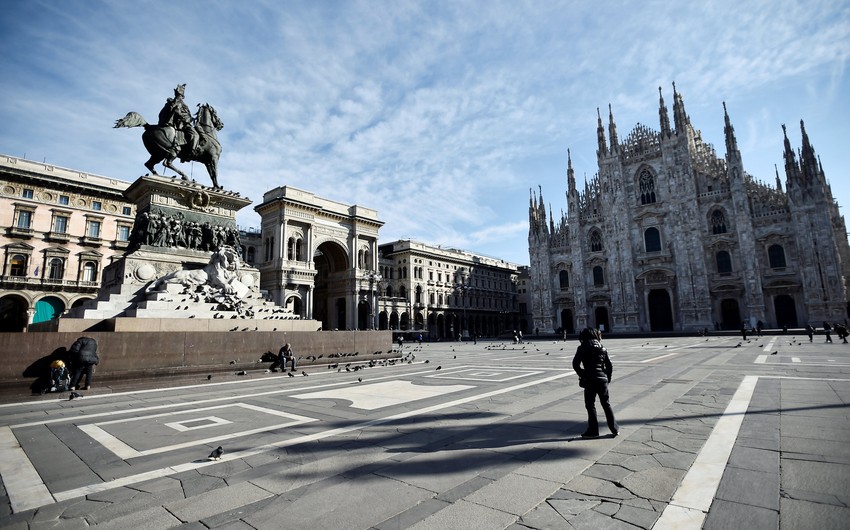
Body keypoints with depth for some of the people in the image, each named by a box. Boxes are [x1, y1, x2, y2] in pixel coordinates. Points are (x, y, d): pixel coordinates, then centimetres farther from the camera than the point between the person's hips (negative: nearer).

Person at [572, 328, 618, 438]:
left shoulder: (583, 348, -4)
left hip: (590, 380, -5)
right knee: (606, 404, 18)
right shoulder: (602, 348, 11)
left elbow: (575, 364, -12)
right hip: (603, 380, 5)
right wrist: (608, 379, 17)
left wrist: (582, 375, 0)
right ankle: (615, 429, 22)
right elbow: (609, 366, 10)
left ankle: (593, 431, 10)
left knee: (590, 405, 6)